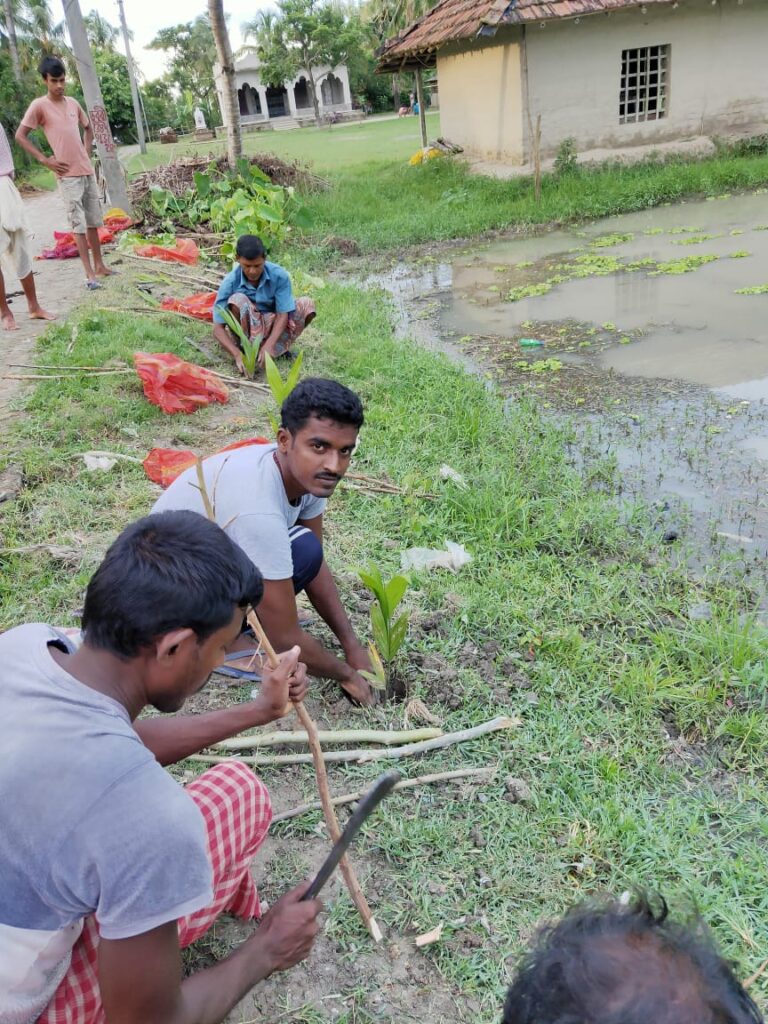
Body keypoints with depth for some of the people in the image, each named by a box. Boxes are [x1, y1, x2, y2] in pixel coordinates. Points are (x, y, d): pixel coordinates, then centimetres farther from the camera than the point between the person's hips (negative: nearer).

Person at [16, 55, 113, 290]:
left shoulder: (73, 103, 9)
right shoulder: (39, 105, -7)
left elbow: (88, 128, 26)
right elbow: (20, 136, -6)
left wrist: (86, 153, 12)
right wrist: (45, 160, -10)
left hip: (87, 171, 6)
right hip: (68, 175, -6)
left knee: (93, 221, 10)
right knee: (78, 224, -6)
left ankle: (99, 265, 20)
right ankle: (89, 273, -5)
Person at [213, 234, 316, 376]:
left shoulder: (279, 275, -19)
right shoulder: (230, 283, -22)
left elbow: (283, 314, -18)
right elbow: (218, 328, -22)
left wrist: (269, 345, -34)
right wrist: (237, 355, -38)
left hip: (271, 325, 2)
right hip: (245, 330, -2)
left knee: (306, 305, -22)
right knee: (237, 300, -32)